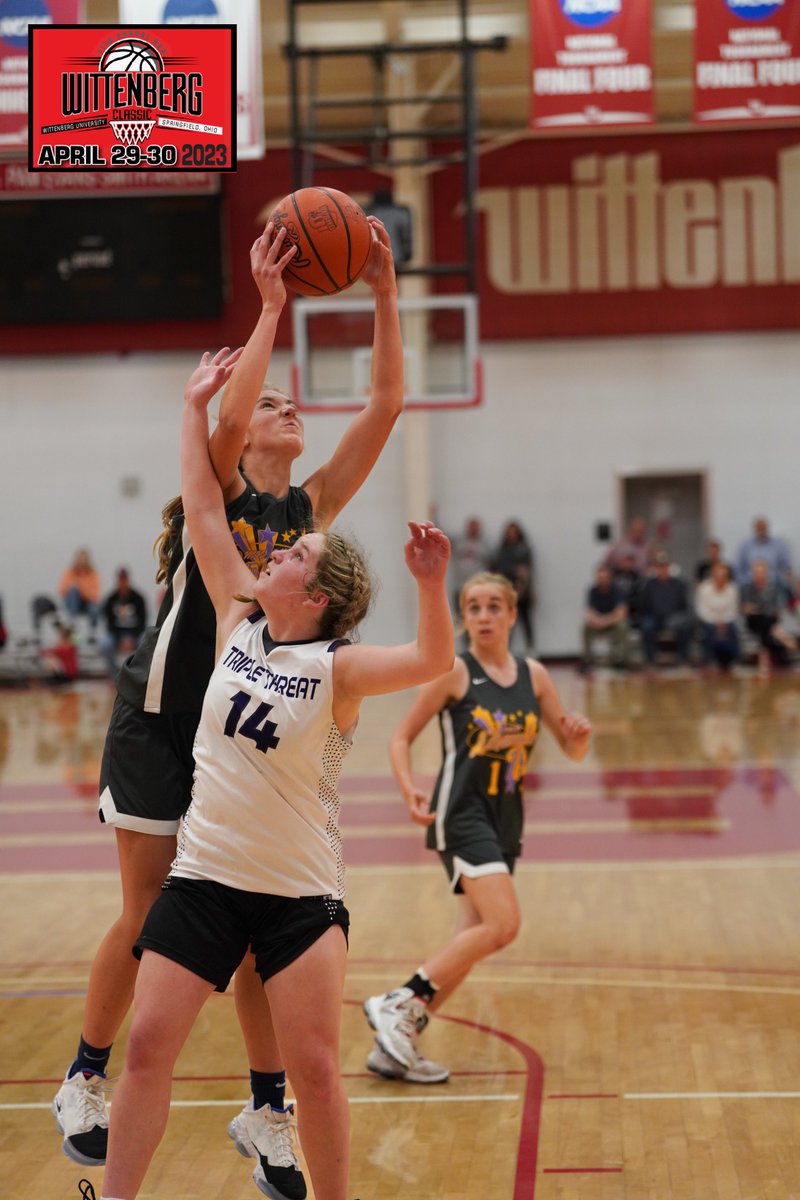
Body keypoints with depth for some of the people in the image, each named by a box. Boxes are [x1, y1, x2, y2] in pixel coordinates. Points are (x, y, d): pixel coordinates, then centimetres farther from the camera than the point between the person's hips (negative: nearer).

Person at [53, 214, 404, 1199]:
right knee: (150, 916, 3)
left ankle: (267, 1114, 13)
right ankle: (84, 1082, 23)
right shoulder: (215, 495, -7)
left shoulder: (310, 508, 4)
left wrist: (384, 295, -9)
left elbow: (385, 408, -3)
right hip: (161, 721, -4)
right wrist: (270, 310, -26)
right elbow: (225, 417, -29)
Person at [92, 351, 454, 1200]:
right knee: (148, 1046, 1)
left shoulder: (338, 668, -10)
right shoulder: (238, 619, 2)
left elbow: (431, 662, -28)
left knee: (315, 1070, -3)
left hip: (300, 892, -4)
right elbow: (203, 507, 4)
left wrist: (431, 585, -43)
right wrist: (196, 407, 5)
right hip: (203, 875, 4)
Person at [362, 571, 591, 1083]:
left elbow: (573, 750, 12)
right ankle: (397, 1004, -9)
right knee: (503, 925, -20)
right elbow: (402, 738, -4)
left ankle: (397, 1044, 13)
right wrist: (411, 791, -21)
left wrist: (580, 733, -11)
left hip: (506, 819, 7)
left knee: (475, 937, 5)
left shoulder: (533, 675, 7)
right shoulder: (454, 672, -7)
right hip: (462, 814, -6)